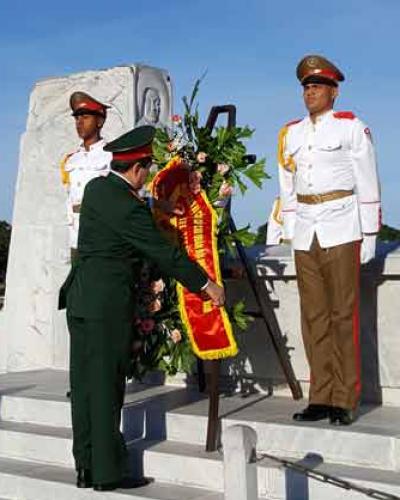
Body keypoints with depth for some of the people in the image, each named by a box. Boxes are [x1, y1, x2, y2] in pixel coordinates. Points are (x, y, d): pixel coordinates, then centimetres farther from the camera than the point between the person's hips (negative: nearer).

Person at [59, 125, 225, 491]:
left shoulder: (95, 188, 9)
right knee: (107, 387, -2)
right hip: (109, 305, -9)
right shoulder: (129, 207, -17)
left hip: (80, 299, 9)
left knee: (84, 384, 10)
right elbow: (164, 254, -13)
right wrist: (207, 285, -5)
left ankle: (86, 468, 18)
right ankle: (107, 472, 6)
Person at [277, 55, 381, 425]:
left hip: (341, 231, -4)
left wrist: (369, 235, -4)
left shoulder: (351, 127, 2)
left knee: (343, 315, -3)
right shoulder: (290, 134, 15)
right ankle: (321, 398, 11)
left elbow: (367, 184, 0)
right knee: (313, 318, 5)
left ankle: (345, 401, 3)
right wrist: (290, 234, 12)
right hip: (305, 234, 5)